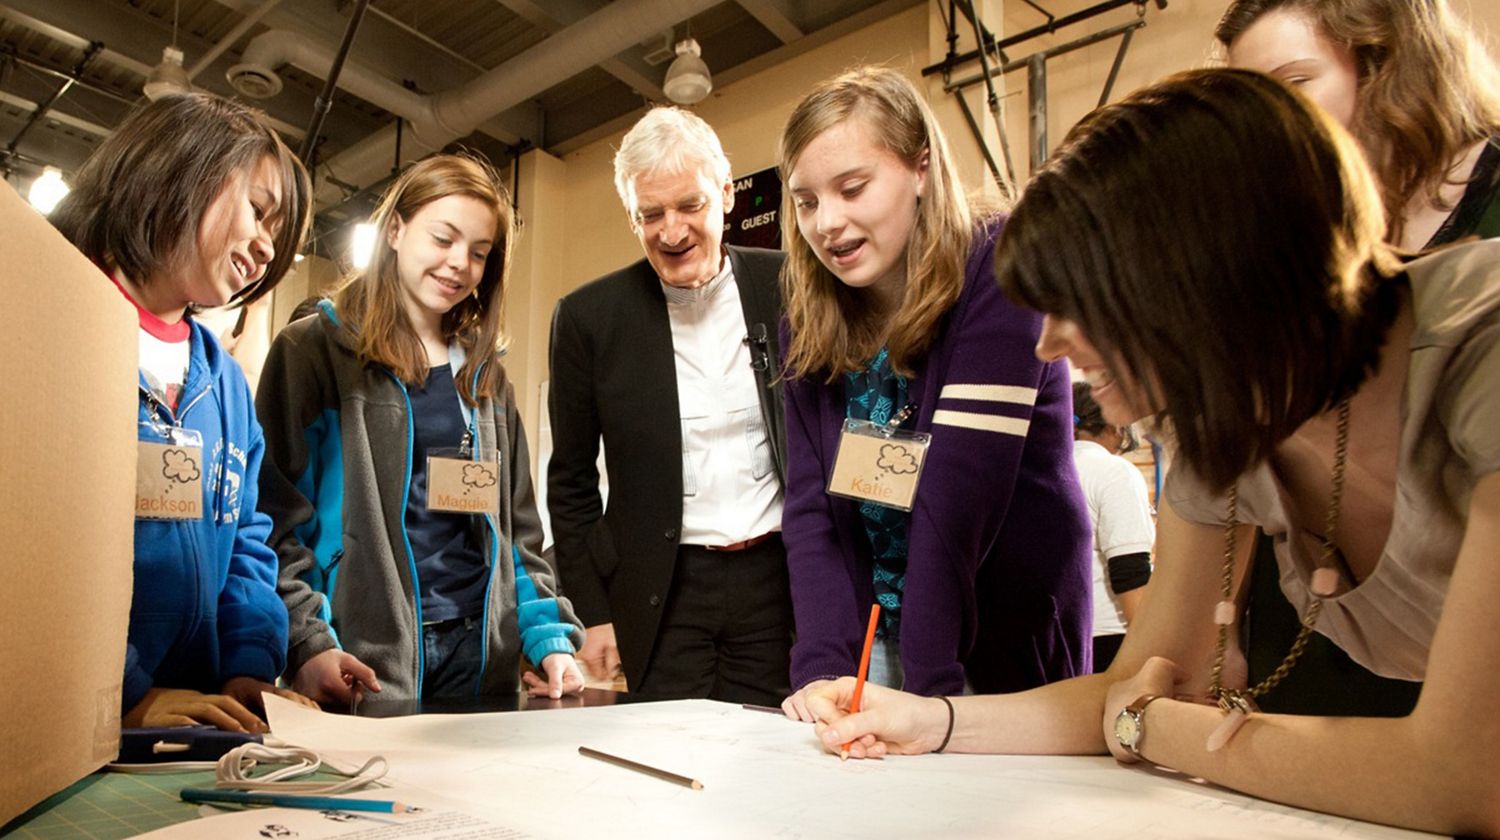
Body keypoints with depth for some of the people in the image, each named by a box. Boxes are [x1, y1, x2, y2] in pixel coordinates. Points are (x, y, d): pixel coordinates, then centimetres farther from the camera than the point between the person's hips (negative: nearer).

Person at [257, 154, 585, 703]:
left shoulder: (486, 375, 13)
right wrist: (306, 642, -17)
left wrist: (550, 637, 2)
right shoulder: (313, 350, -1)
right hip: (362, 662, -4)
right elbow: (275, 514, -6)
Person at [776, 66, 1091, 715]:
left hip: (1004, 655, -4)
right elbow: (809, 503, -8)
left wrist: (929, 688, -27)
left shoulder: (998, 274, -17)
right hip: (871, 641, 4)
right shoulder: (813, 320, -2)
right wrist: (822, 667, -19)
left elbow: (958, 496, -25)